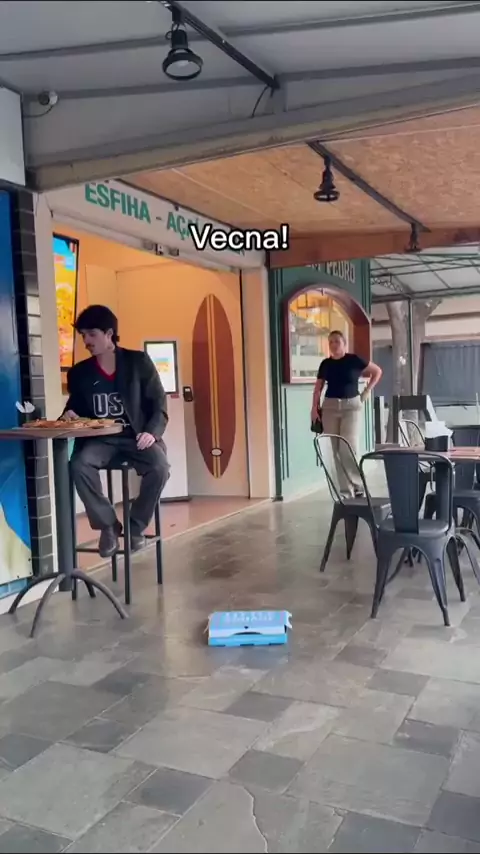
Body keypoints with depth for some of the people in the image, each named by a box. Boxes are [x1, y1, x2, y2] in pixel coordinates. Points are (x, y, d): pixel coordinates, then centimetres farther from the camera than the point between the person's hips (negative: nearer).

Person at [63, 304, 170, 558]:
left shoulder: (139, 362, 2)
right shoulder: (79, 372, 8)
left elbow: (158, 402, 0)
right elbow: (75, 407, 18)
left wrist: (152, 432, -16)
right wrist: (70, 414, -7)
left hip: (135, 436, -2)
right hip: (99, 438, 2)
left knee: (160, 467, -31)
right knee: (79, 464, -31)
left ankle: (136, 525, -6)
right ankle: (108, 525, -10)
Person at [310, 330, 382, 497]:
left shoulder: (354, 360, -4)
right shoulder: (325, 364, 5)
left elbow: (377, 371, 7)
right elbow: (318, 388, 8)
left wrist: (366, 391, 3)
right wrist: (314, 408, -2)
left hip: (352, 405, -3)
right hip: (330, 407, 4)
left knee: (349, 447, -14)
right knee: (337, 450, 3)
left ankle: (358, 485, 6)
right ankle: (345, 490, 11)